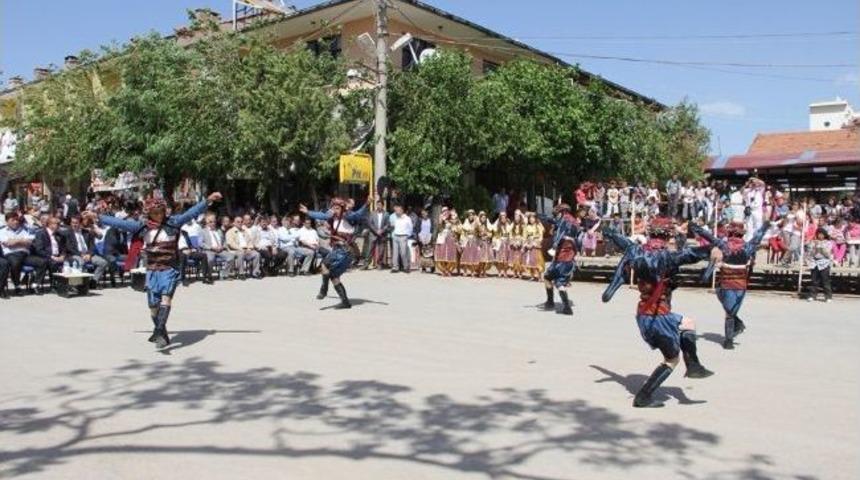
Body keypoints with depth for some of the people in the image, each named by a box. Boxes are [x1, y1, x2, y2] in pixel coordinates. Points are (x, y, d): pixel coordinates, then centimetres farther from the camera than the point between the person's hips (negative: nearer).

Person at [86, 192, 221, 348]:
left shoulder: (173, 222, -3)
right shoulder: (142, 227, 4)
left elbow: (191, 213, -11)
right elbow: (120, 223, 10)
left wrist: (208, 201, -22)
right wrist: (98, 217, 12)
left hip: (170, 270, -3)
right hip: (152, 271, 3)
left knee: (166, 297, -23)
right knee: (153, 305, 7)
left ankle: (160, 332, -29)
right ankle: (160, 332, 28)